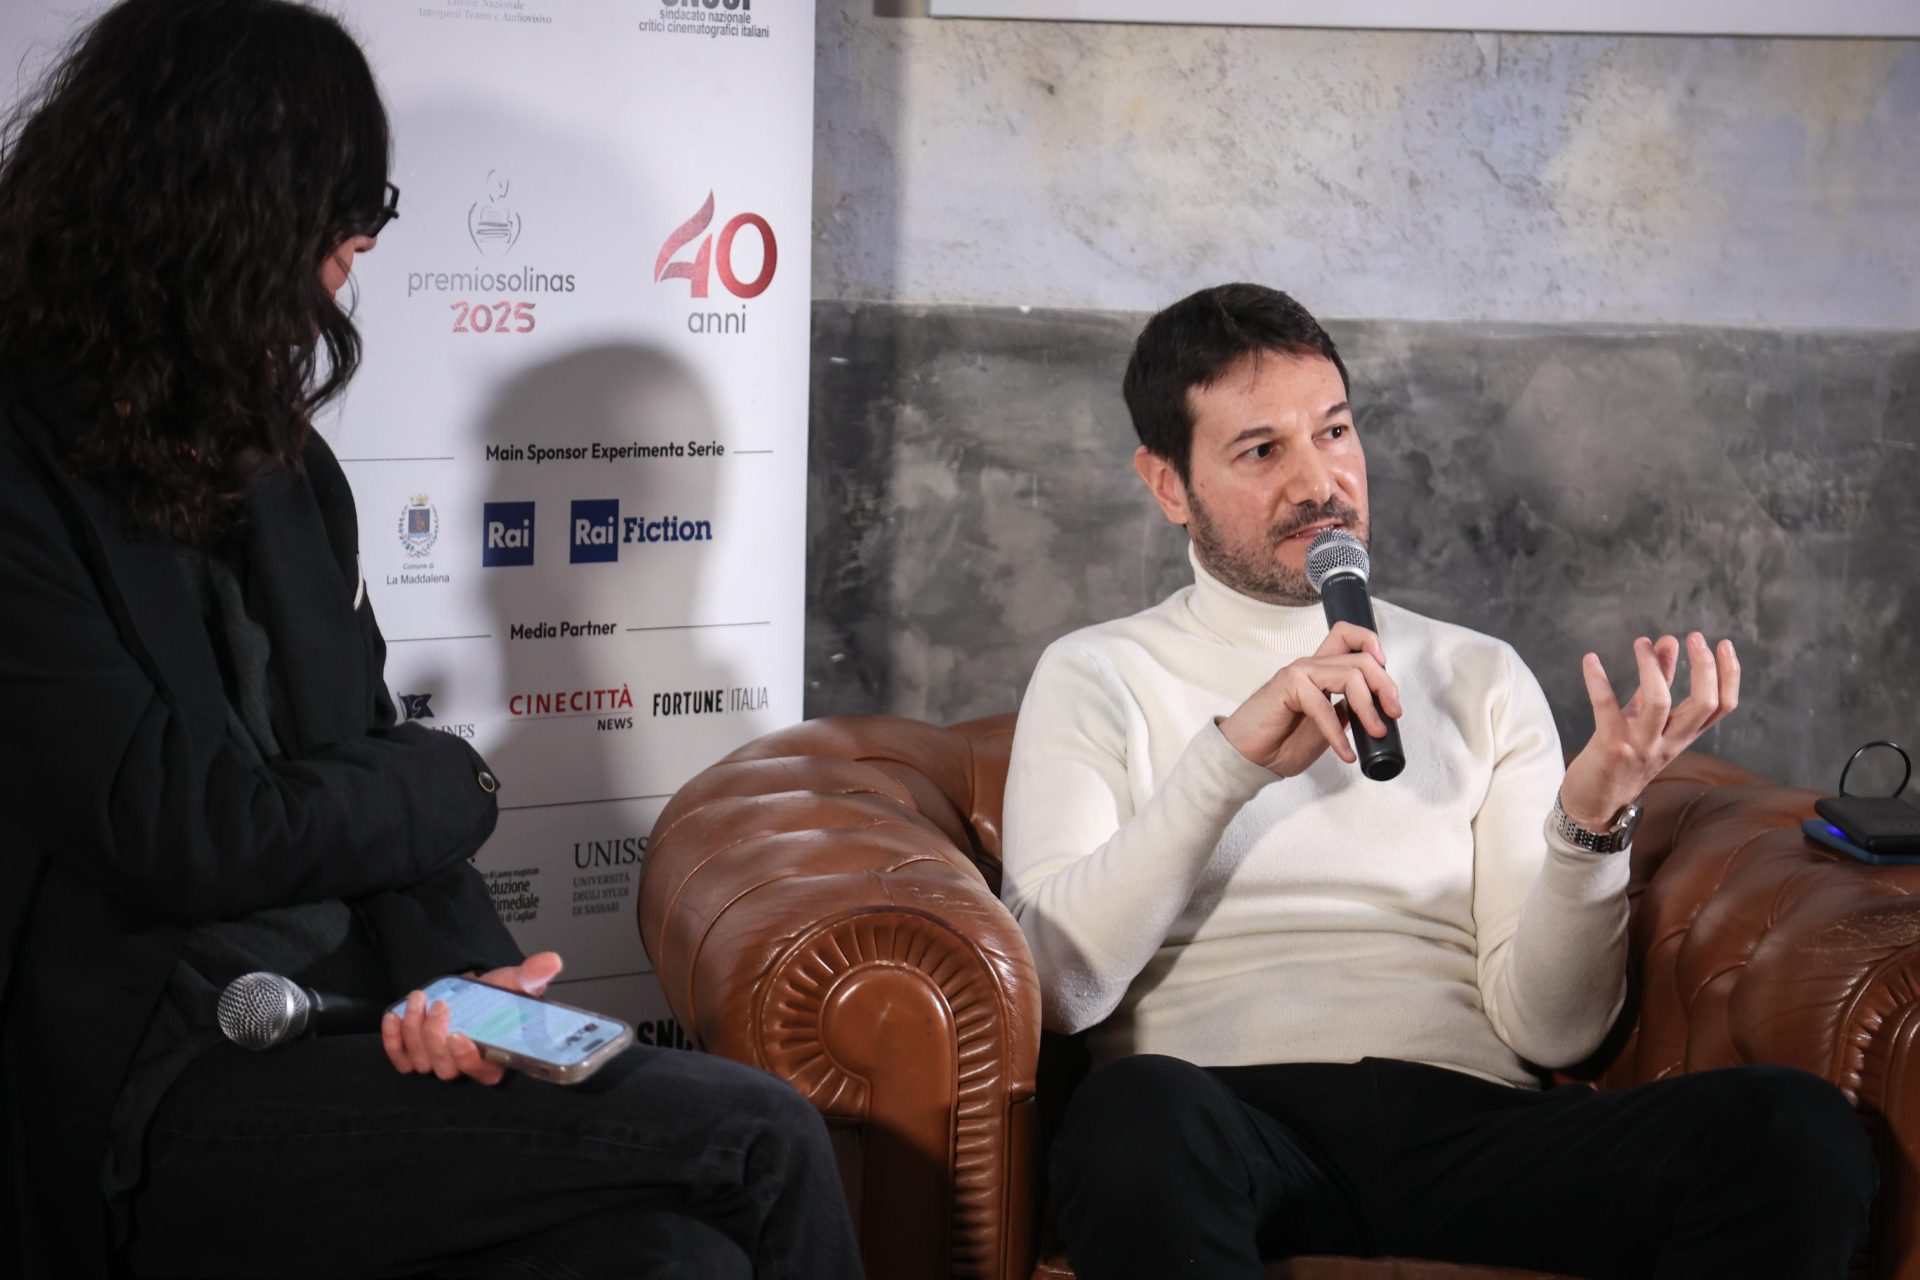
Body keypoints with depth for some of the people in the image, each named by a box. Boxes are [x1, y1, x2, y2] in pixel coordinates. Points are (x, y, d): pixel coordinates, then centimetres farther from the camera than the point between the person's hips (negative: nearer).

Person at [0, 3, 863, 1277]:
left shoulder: (281, 464, 16)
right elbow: (177, 833, -14)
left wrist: (460, 967, -8)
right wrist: (451, 786, 2)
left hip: (355, 1026, 7)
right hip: (161, 1096, -6)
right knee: (758, 1133, -21)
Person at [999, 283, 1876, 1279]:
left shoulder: (1480, 677, 20)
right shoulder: (1099, 676, 14)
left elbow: (1550, 1029, 9)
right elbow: (1058, 986, -4)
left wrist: (1592, 816, -9)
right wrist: (1230, 758, -14)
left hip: (1462, 1115, 3)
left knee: (1798, 1126, -26)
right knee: (1139, 1109, -40)